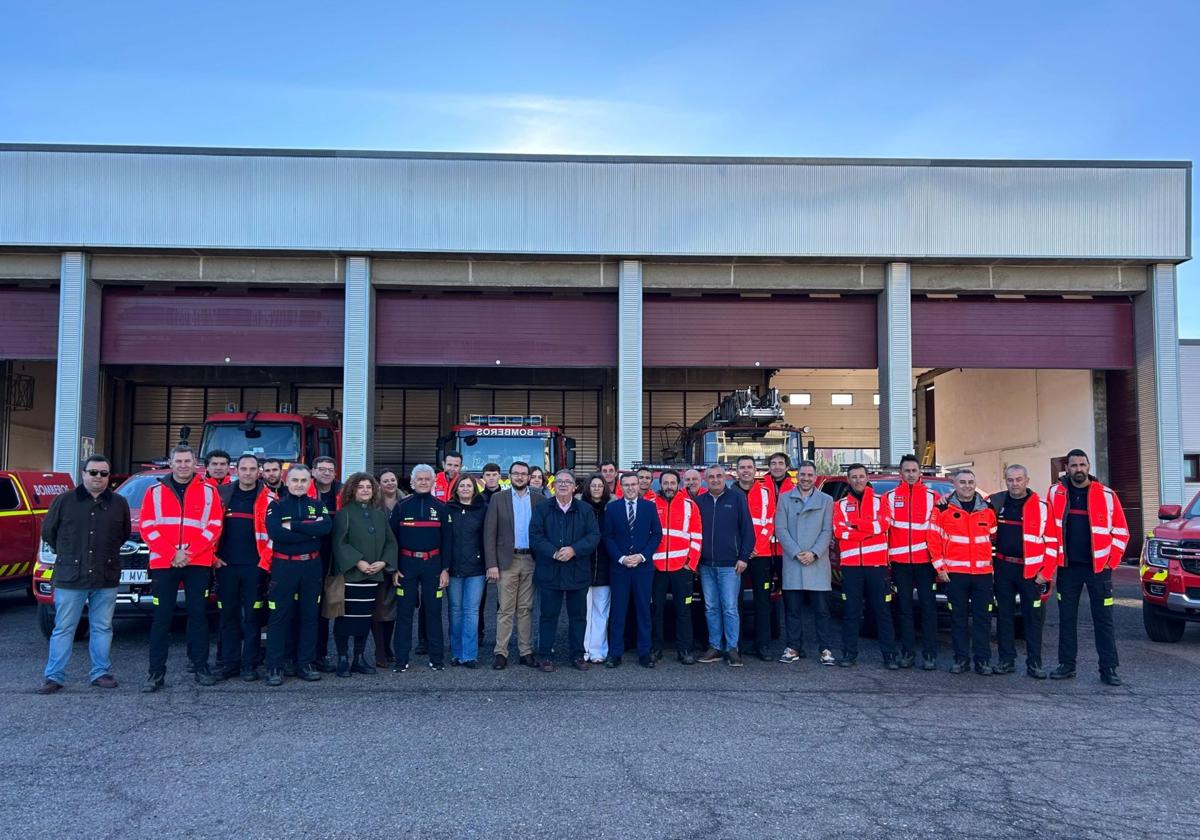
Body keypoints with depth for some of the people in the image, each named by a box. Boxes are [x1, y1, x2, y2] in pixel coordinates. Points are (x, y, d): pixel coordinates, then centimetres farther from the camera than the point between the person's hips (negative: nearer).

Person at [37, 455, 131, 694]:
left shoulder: (119, 503, 6)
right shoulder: (64, 501, 1)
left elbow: (125, 533, 16)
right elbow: (48, 531, 9)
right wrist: (66, 555, 12)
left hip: (106, 579, 2)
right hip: (70, 577, -2)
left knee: (102, 628, 8)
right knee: (63, 629, 3)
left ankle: (101, 673, 17)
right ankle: (54, 676, 10)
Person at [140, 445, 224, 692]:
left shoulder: (208, 491, 6)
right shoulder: (155, 491, 7)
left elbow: (214, 527, 0)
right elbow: (147, 527, 0)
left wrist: (188, 553, -11)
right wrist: (172, 554, -11)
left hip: (198, 564, 0)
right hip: (163, 563, 0)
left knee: (198, 614, 5)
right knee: (162, 617, 1)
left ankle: (200, 667, 12)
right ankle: (156, 672, 6)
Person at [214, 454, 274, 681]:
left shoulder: (267, 498, 0)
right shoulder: (222, 494, 8)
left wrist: (266, 561, -9)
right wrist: (213, 555, 3)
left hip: (254, 566, -3)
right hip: (226, 565, 3)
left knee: (252, 616, 2)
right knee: (228, 615, 7)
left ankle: (249, 664, 9)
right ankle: (230, 662, 16)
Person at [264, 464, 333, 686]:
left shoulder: (318, 505, 7)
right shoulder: (276, 506, 0)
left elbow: (326, 527, -13)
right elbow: (275, 533, -18)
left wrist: (293, 525, -17)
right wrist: (310, 531, -16)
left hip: (312, 567, 3)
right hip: (284, 566, -3)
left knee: (310, 615, 7)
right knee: (279, 616, -1)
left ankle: (305, 664, 16)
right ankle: (274, 667, 5)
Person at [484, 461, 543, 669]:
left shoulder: (538, 499, 5)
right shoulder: (498, 498, 1)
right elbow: (489, 533, -2)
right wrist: (491, 564, -8)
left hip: (531, 560, 2)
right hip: (508, 560, -1)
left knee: (526, 609, 8)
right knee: (505, 609, 0)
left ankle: (526, 651, 14)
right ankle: (501, 653, 6)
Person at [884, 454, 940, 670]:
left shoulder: (932, 497, 4)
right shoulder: (889, 497, 5)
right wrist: (885, 557, -1)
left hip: (925, 560, -1)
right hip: (900, 561, 1)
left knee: (928, 606, 0)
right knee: (905, 607, 7)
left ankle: (929, 654, 6)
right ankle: (907, 653, 15)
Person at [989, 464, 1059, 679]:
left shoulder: (1041, 506, -2)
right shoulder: (995, 502, 5)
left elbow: (1052, 542, -2)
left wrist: (1046, 572, -6)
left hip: (1031, 570, -2)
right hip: (1003, 568, 3)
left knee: (1033, 617, 0)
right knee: (1004, 615, 7)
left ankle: (1034, 663, 7)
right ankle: (1006, 660, 15)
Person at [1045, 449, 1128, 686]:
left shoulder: (1106, 495, -2)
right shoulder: (1055, 493, 3)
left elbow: (1121, 531, 2)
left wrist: (1111, 561, -3)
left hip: (1098, 567, -2)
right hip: (1068, 567, 2)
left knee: (1103, 620, 1)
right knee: (1067, 618, 8)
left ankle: (1108, 669, 7)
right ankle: (1066, 665, 16)